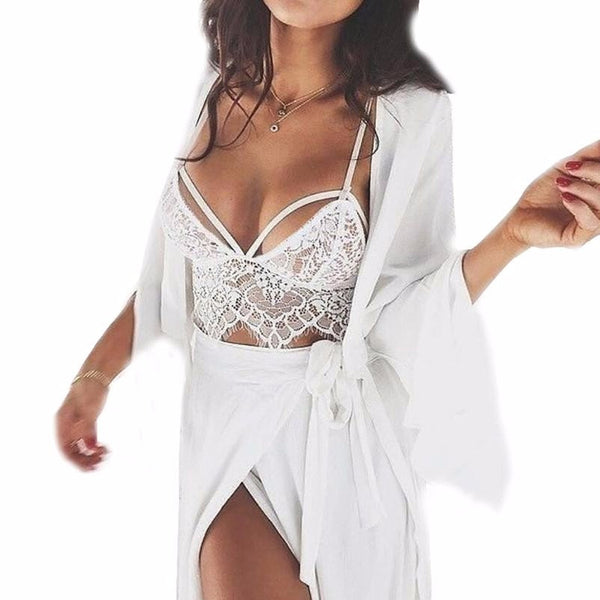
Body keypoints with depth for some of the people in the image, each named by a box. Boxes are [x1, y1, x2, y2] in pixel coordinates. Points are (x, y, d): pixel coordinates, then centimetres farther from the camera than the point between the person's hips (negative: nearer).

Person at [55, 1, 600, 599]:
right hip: (220, 416, 2)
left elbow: (397, 320, -14)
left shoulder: (408, 117, -15)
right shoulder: (215, 91, -4)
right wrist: (94, 374, 5)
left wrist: (510, 235, -28)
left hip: (334, 430, -2)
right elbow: (169, 265, 7)